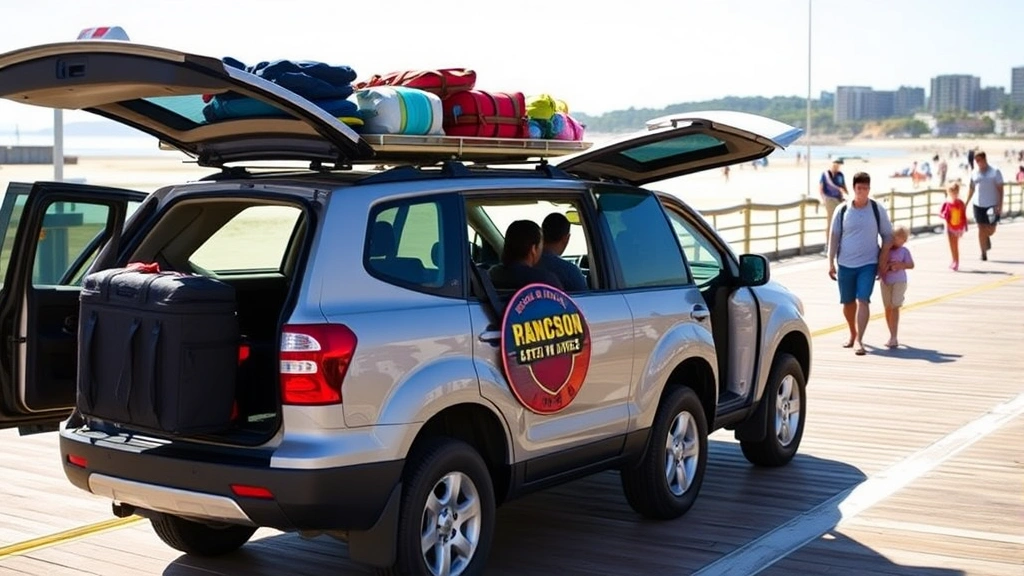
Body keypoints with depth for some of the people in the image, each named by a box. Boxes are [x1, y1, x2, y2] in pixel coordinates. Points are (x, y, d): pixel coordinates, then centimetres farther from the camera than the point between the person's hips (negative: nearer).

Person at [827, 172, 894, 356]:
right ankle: (852, 334, 32)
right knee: (848, 303, 11)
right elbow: (834, 237, 5)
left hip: (868, 264, -2)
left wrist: (882, 262, -2)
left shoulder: (878, 210, 0)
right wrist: (831, 263, 2)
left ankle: (859, 340, -16)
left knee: (863, 300, -14)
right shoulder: (842, 210, 1)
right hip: (845, 264, 2)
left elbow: (888, 236, 5)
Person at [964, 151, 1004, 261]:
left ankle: (987, 237, 39)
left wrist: (1000, 205, -13)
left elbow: (1000, 189, -5)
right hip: (979, 205, 2)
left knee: (991, 229, 3)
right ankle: (983, 252, 8)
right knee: (981, 229, -1)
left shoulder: (995, 171, -4)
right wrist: (966, 203, 7)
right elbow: (971, 189, 13)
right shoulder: (974, 173, 6)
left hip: (992, 205, -2)